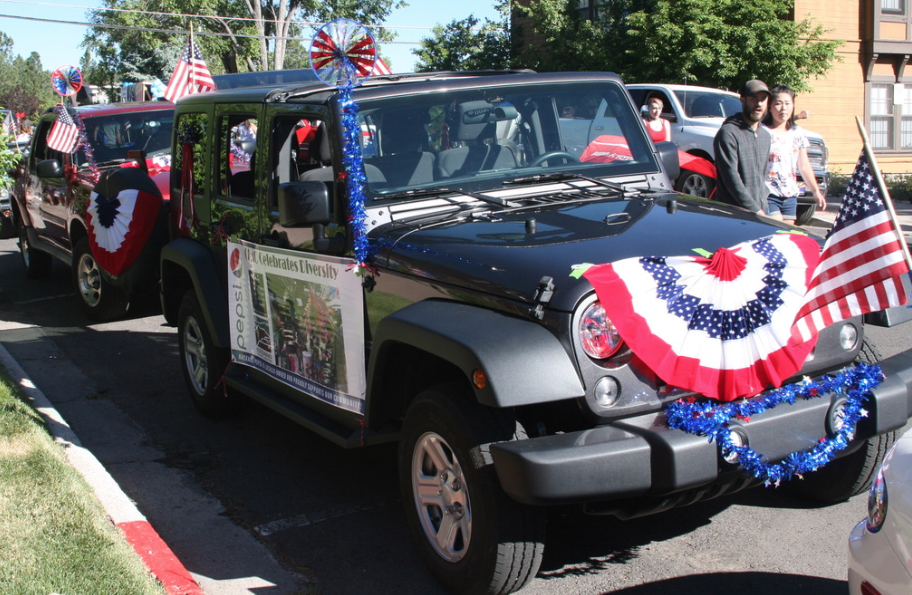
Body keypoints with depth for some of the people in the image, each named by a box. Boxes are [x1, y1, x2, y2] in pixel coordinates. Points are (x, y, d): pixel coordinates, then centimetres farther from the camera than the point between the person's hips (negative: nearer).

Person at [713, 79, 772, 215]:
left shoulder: (766, 135, 17)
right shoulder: (728, 133, -9)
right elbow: (731, 177, -15)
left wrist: (763, 207, 11)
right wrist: (754, 210, -16)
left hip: (761, 213, 7)